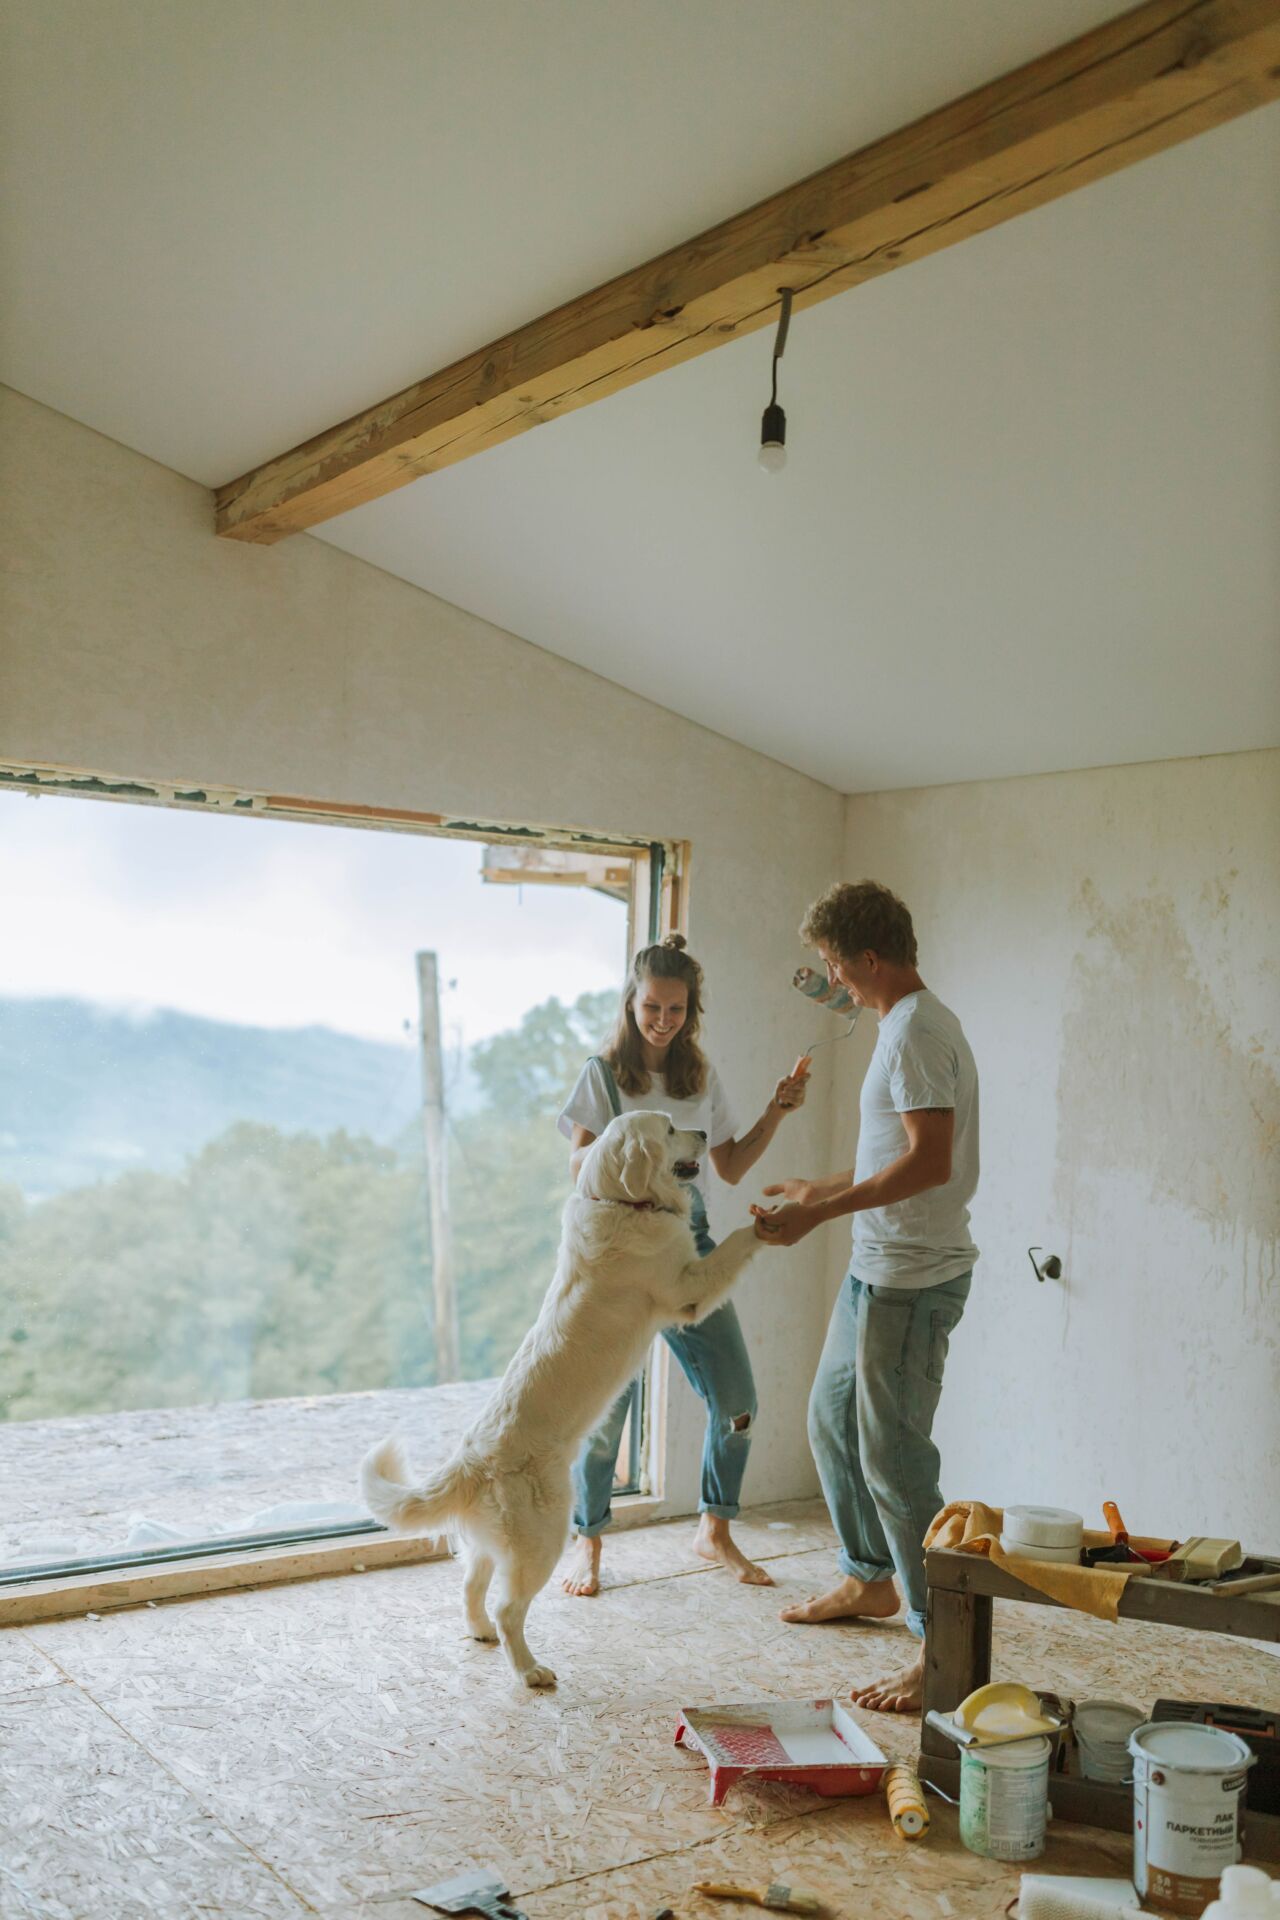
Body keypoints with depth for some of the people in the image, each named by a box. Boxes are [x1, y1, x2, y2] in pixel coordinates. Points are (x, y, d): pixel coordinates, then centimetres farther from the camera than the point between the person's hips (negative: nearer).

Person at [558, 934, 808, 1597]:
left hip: (687, 1241, 4)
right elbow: (578, 1164, -4)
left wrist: (775, 1113, 5)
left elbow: (731, 1168, 16)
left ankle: (714, 1530, 21)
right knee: (606, 1402, -4)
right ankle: (587, 1542, 16)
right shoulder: (603, 1073, 1)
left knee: (736, 1399, 1)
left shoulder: (702, 1077, 12)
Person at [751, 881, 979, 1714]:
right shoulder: (909, 1024, 14)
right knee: (833, 1419, 22)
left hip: (913, 1278, -11)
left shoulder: (916, 1031, -18)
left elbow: (930, 1161, -27)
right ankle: (869, 1578, 38)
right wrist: (823, 1190, 29)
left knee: (894, 1456, -7)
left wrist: (818, 1214, -24)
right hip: (878, 1270, 11)